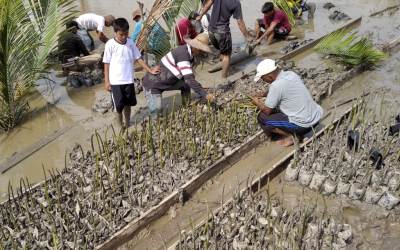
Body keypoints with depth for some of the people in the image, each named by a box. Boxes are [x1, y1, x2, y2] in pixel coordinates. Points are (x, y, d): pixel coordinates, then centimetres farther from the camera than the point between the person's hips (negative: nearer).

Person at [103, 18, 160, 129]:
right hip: (115, 81, -3)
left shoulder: (130, 43, 0)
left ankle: (127, 122, 32)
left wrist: (150, 70, -2)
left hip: (129, 80, 4)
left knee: (128, 103, 13)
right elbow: (106, 63, -6)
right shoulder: (110, 44, -11)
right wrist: (106, 81, -6)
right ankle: (120, 122, 27)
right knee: (119, 104, 4)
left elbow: (138, 58, 6)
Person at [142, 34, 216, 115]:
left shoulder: (190, 54, -1)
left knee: (186, 84, -7)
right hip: (153, 84, -9)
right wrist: (205, 95, -35)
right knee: (156, 112, -16)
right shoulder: (183, 53, -28)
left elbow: (190, 76, 11)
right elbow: (189, 79, -35)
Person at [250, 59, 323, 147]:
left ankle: (291, 136, 3)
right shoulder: (291, 74, 3)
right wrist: (263, 94, 16)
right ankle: (297, 132, 17)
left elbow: (267, 111, -10)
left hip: (303, 124, -8)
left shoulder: (276, 85, -21)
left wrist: (257, 103, 8)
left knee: (262, 118, 1)